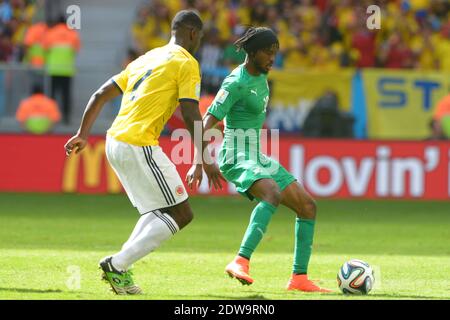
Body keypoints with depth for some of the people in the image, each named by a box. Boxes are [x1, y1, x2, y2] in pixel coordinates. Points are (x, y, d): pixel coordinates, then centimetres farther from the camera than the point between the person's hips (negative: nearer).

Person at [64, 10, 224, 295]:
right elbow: (191, 115, -11)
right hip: (139, 145, -9)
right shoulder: (186, 63, -2)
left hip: (115, 143, 9)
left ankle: (120, 270, 5)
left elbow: (100, 95, 21)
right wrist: (205, 161, -8)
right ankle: (118, 265, -10)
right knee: (181, 214, -3)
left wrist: (83, 134, 25)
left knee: (159, 212, 20)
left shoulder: (145, 59, 22)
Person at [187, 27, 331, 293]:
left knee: (307, 205, 4)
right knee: (273, 193, -38)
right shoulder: (236, 83, -16)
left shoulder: (261, 76, 11)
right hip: (237, 158, -10)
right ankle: (240, 262, -46)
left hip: (257, 158, 10)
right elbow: (208, 121, -23)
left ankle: (299, 278, 5)